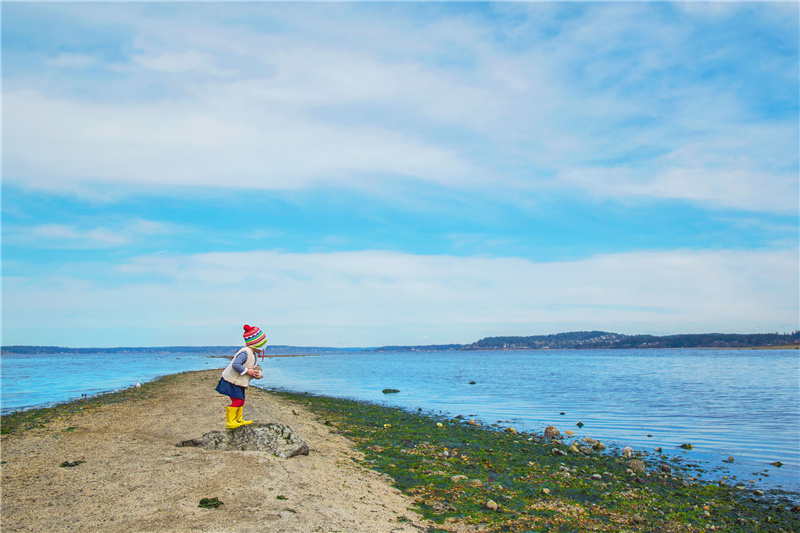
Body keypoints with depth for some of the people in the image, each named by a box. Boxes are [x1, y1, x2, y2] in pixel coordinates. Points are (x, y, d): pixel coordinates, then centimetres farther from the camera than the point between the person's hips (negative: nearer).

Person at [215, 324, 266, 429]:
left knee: (241, 400, 15)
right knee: (236, 401, -10)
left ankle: (238, 420, 26)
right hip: (232, 381, -10)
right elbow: (235, 365, -32)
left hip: (239, 382, 10)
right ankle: (230, 422, -1)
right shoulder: (245, 353, -24)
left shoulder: (252, 354, 10)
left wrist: (255, 374, 3)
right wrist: (247, 371, -27)